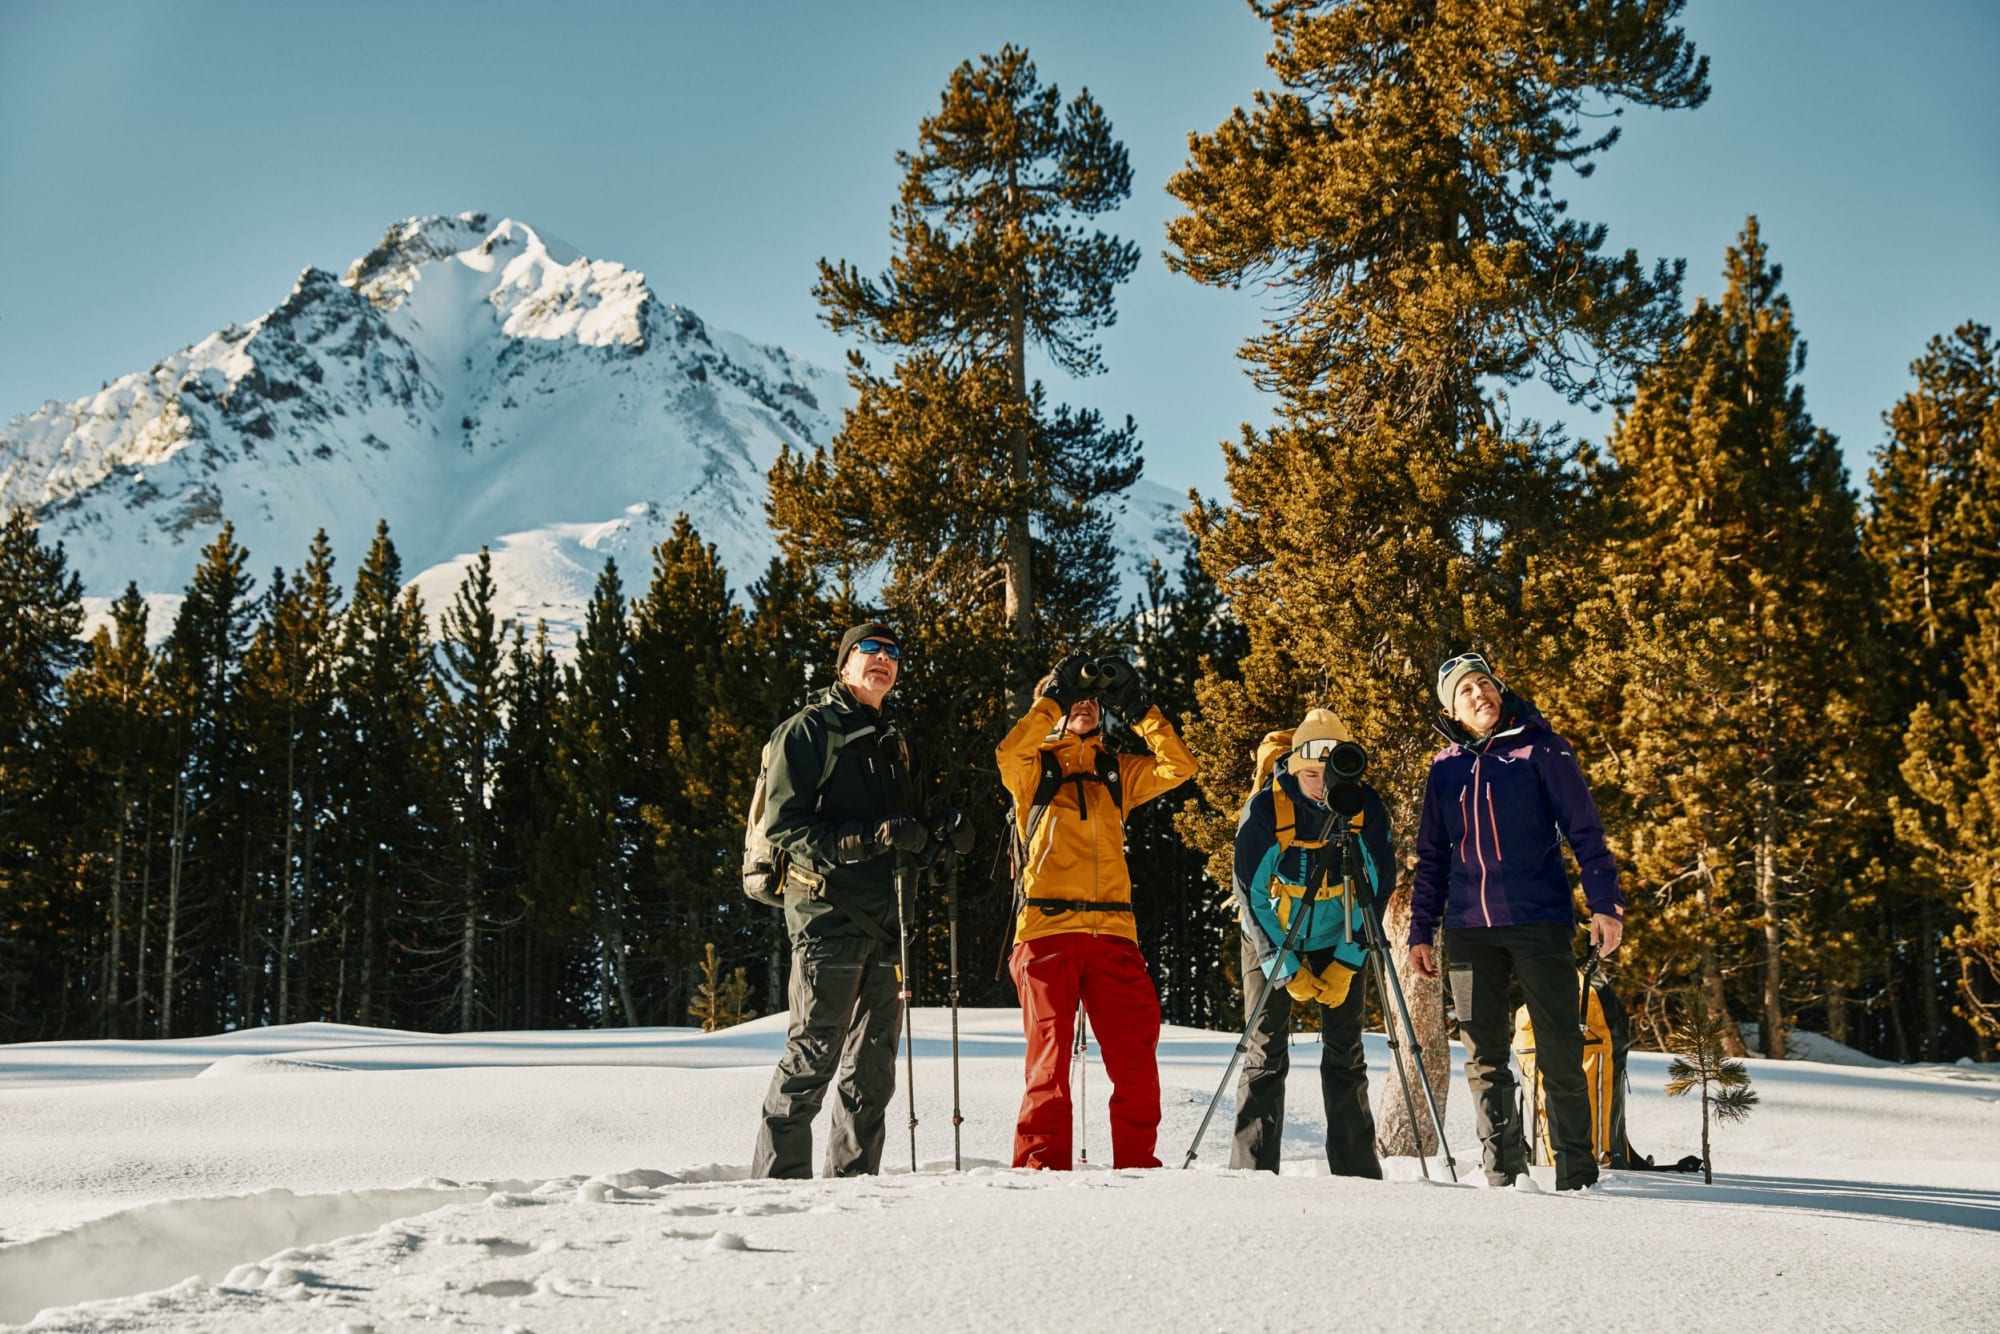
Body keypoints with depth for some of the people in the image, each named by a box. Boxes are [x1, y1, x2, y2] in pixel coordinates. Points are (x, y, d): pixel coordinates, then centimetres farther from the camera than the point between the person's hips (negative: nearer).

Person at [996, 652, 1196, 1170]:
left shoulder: (1117, 773, 22)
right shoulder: (1034, 770, 12)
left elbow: (1178, 766, 8)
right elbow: (1009, 751, -12)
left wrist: (1138, 705, 4)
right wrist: (1055, 697, -8)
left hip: (1112, 931, 3)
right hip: (1047, 930, -3)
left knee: (1134, 1054, -2)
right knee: (1049, 1051, -6)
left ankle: (1137, 1163, 8)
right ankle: (1041, 1164, -1)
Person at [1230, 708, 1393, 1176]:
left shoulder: (1365, 806, -15)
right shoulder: (1265, 807, -21)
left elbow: (1378, 887, -6)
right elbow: (1251, 895, -15)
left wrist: (1347, 964, -10)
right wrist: (1286, 968, -16)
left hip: (1339, 944, 2)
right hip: (1272, 943, -2)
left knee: (1345, 1055, 2)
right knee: (1265, 1057, -5)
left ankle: (1357, 1171, 8)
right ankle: (1253, 1170, -1)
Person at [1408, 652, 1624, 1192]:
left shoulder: (1539, 747, 1)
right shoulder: (1445, 768, 13)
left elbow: (1584, 828, -1)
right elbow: (1432, 858, 19)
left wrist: (1605, 902, -10)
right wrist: (1420, 931, 14)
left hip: (1540, 922, -4)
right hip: (1469, 930, 4)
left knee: (1559, 1053, -2)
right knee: (1484, 1059, 6)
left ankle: (1577, 1173, 6)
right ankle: (1505, 1174, 13)